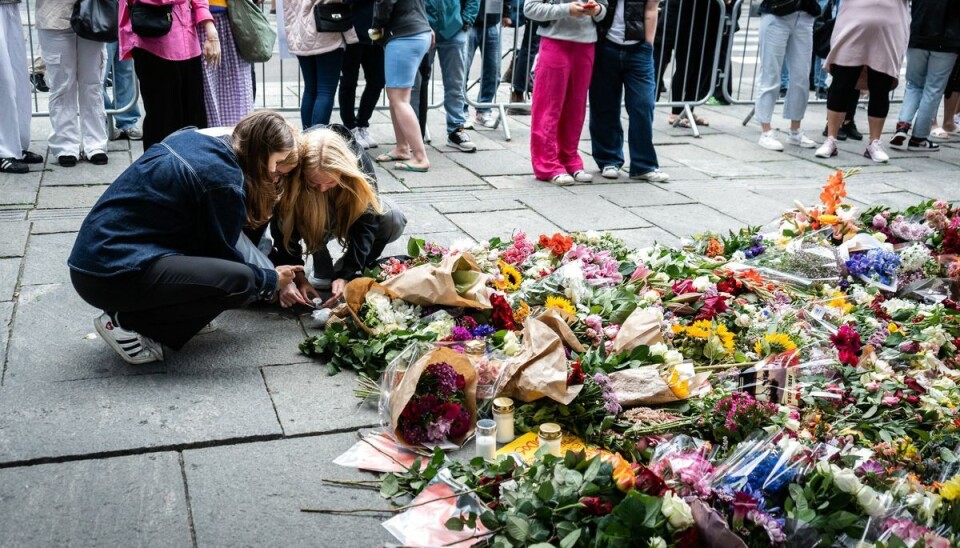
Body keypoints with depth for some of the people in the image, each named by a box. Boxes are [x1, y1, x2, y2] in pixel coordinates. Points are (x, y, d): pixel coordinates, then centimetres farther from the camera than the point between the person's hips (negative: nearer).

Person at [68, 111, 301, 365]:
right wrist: (271, 281, 14)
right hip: (111, 276, -9)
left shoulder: (193, 137, 9)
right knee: (239, 281, -18)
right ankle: (127, 322, -7)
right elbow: (222, 257, -2)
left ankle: (138, 307, 9)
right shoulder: (224, 182, -15)